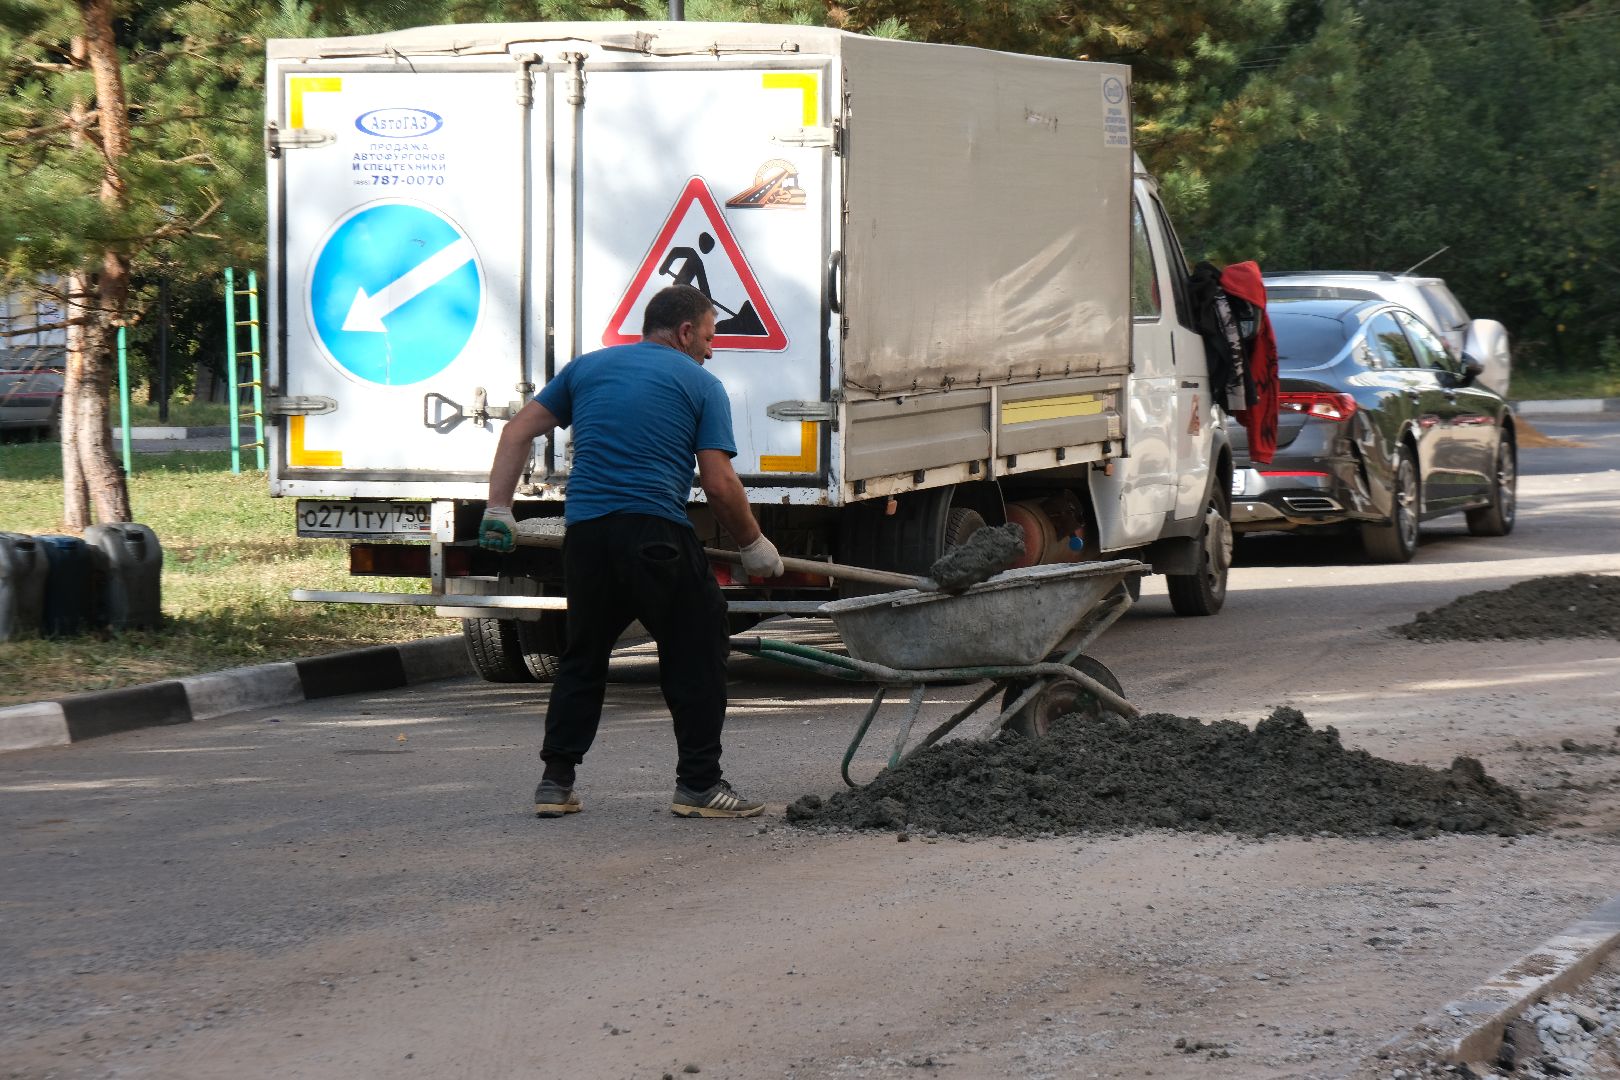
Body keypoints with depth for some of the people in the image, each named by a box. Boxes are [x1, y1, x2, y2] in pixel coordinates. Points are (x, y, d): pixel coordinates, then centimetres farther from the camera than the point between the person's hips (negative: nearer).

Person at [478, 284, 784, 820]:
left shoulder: (589, 366, 19)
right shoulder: (700, 384, 7)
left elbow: (519, 432, 13)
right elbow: (720, 485, -1)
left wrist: (498, 509, 12)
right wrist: (754, 545, 12)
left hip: (585, 534, 5)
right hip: (656, 535, -4)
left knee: (583, 656, 17)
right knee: (695, 656, 7)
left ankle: (555, 783, 15)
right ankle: (698, 784, 6)